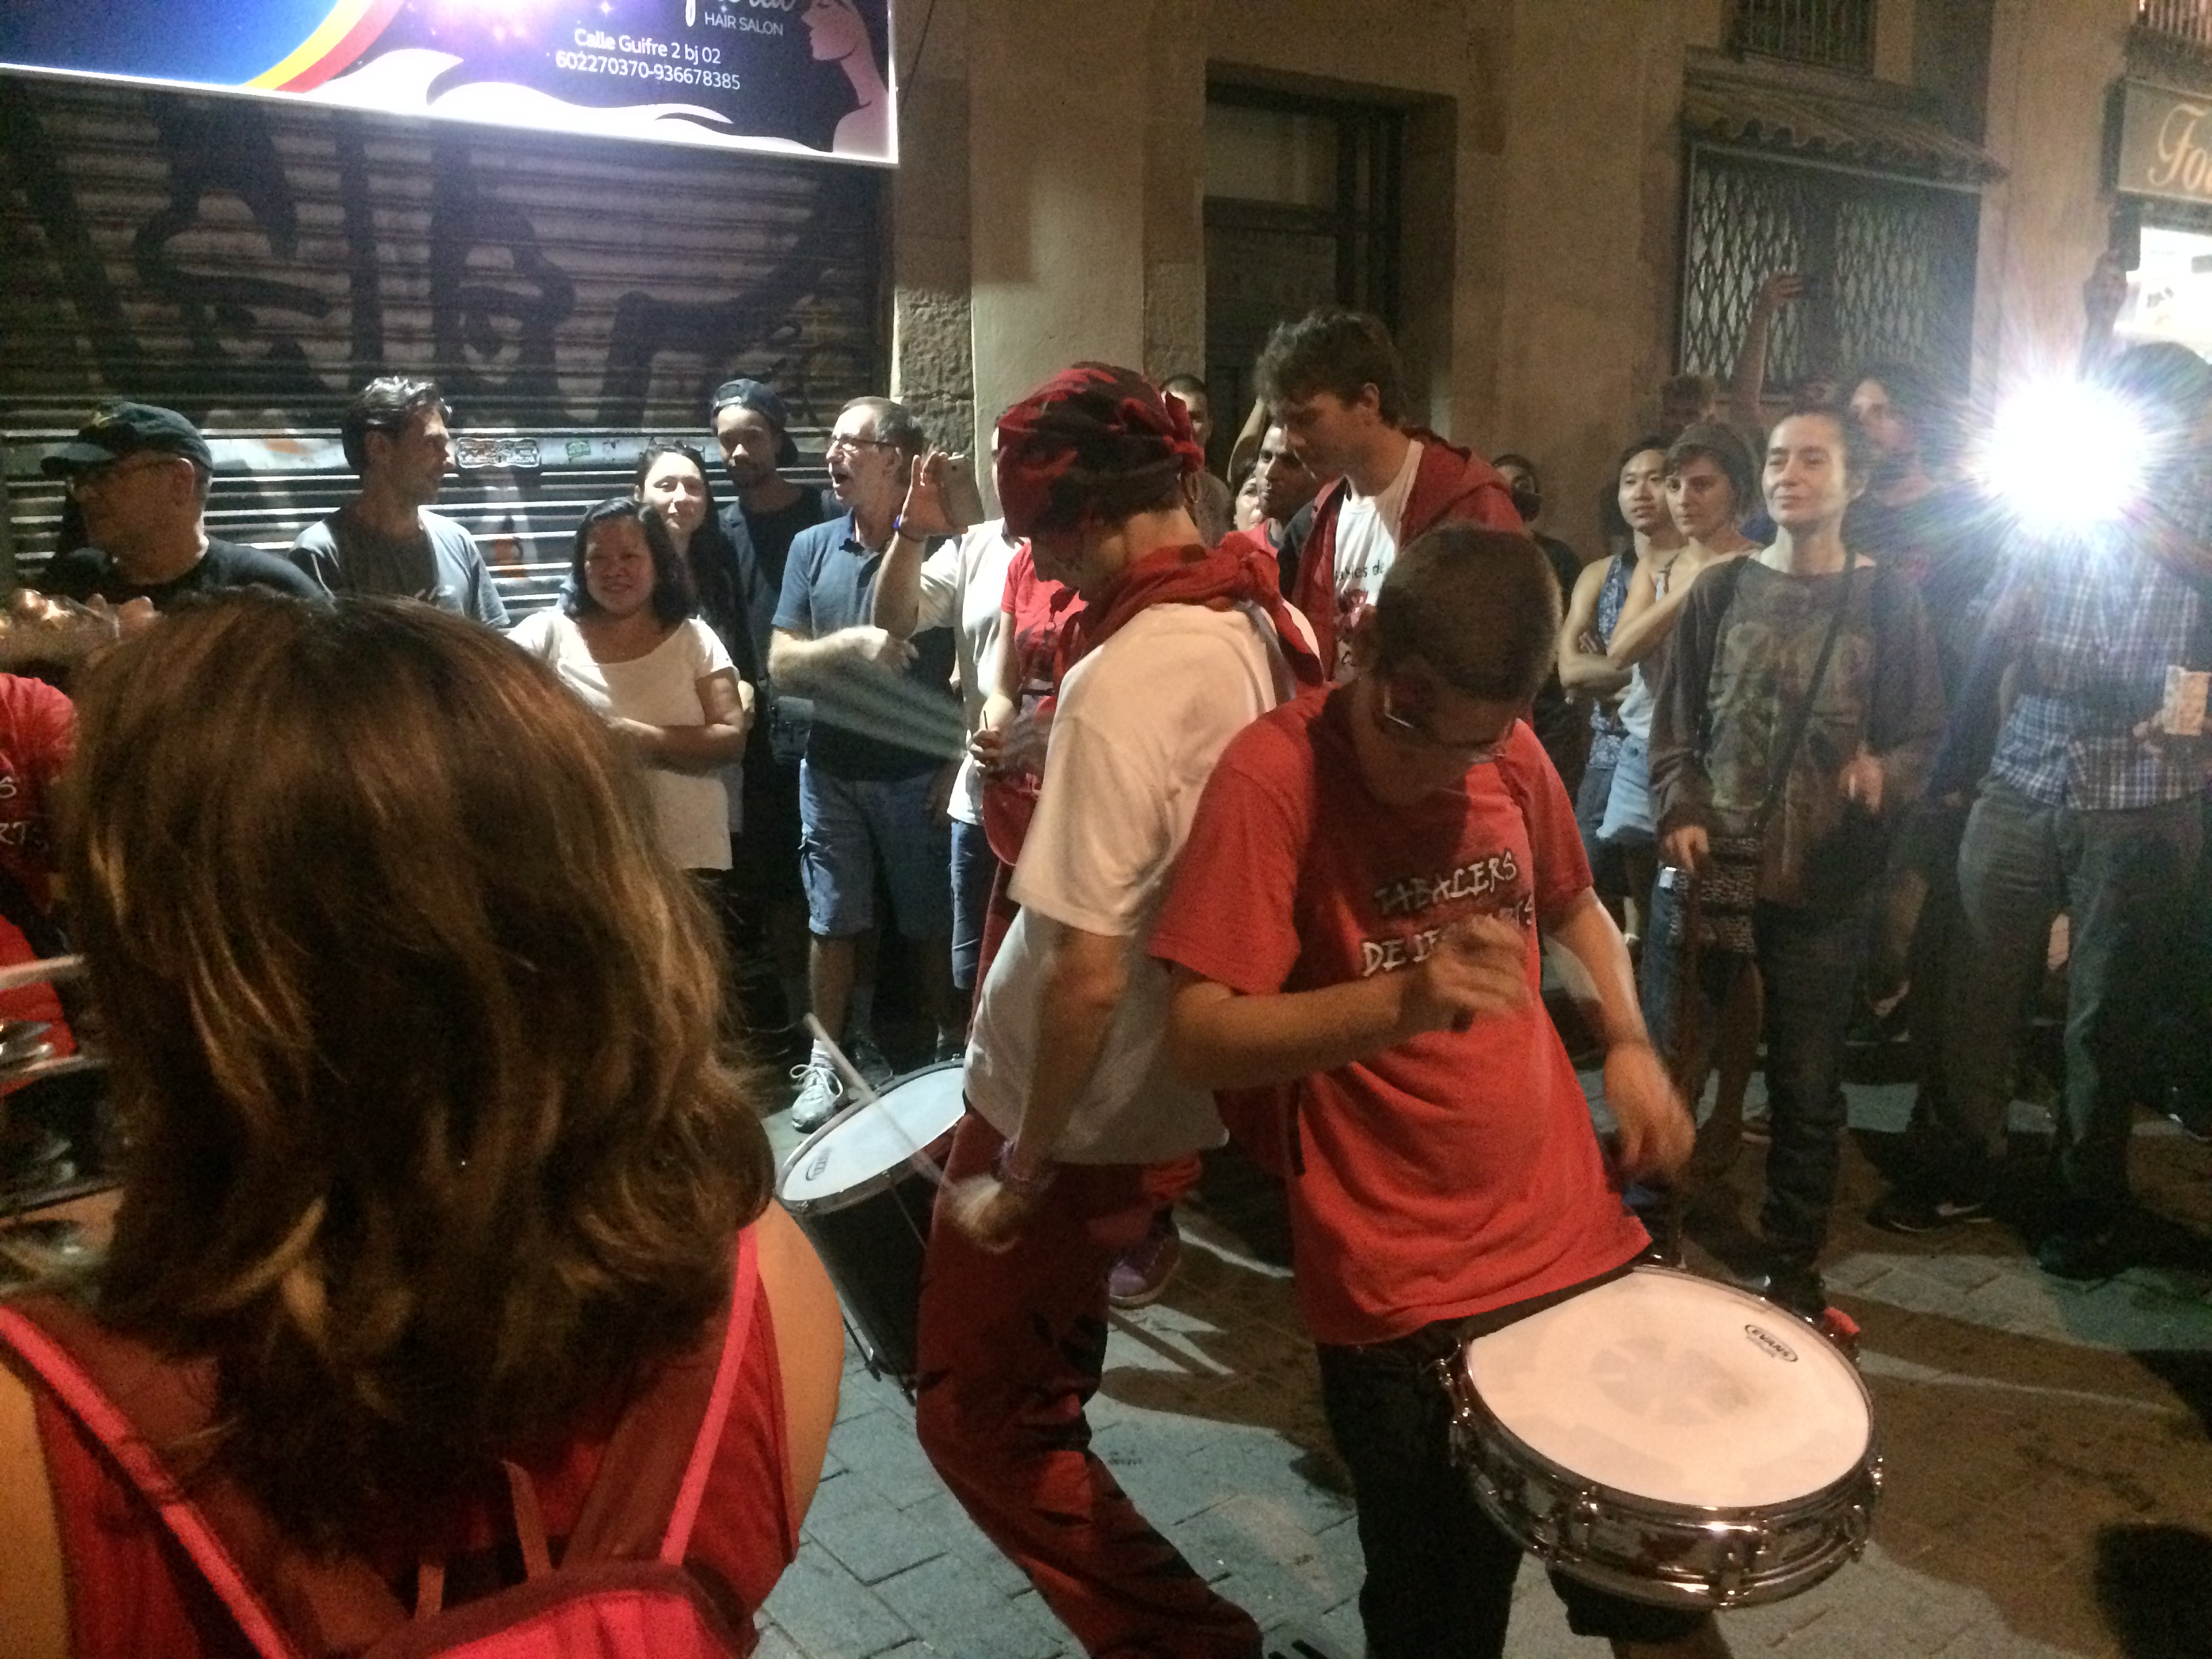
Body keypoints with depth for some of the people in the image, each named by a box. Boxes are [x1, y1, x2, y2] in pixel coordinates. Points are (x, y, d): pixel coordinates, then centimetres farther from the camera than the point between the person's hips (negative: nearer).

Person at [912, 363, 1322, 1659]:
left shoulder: (1125, 678, -28)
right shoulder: (1281, 625, -3)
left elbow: (1087, 975, -29)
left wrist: (1023, 1168, -17)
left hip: (1079, 1114, -8)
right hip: (1197, 1086, 8)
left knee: (982, 1416, 10)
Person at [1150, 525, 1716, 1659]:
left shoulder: (1511, 755, 1)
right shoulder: (1273, 776, -17)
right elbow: (1198, 1041, -22)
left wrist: (1628, 1045, 4)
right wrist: (1402, 1000, -36)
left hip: (1584, 1241, 6)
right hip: (1406, 1303, -5)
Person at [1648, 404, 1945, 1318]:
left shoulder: (1889, 602, 4)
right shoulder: (1719, 590, 8)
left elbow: (1927, 735, 3)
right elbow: (1674, 725, 7)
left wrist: (1886, 774, -18)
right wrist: (1681, 813, -8)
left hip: (1823, 880, -1)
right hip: (1707, 864, 1)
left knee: (1807, 1087, 7)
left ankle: (1793, 1266, 25)